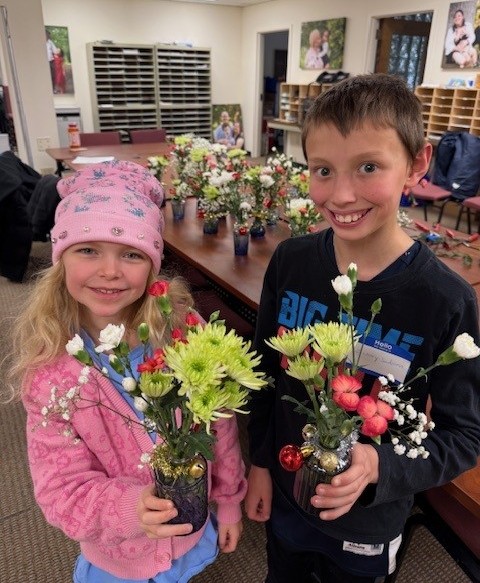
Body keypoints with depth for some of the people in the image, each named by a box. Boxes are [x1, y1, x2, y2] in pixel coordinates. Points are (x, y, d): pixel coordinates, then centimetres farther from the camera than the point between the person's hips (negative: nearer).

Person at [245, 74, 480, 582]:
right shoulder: (289, 261, -16)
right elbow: (265, 368, -3)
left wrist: (380, 466, -30)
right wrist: (258, 462, 1)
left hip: (367, 524, -2)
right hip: (282, 493, 3)